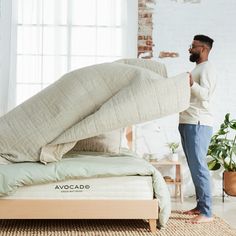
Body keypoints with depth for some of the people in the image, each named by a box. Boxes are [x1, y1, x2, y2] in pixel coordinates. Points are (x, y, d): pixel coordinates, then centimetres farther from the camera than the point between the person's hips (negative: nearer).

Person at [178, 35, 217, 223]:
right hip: (188, 123, 10)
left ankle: (207, 213, -10)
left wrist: (192, 84, -37)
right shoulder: (198, 69, 23)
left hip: (198, 125, -10)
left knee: (199, 167, -12)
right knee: (194, 167, 12)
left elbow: (205, 94, -21)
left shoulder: (207, 68, -8)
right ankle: (200, 206, 19)